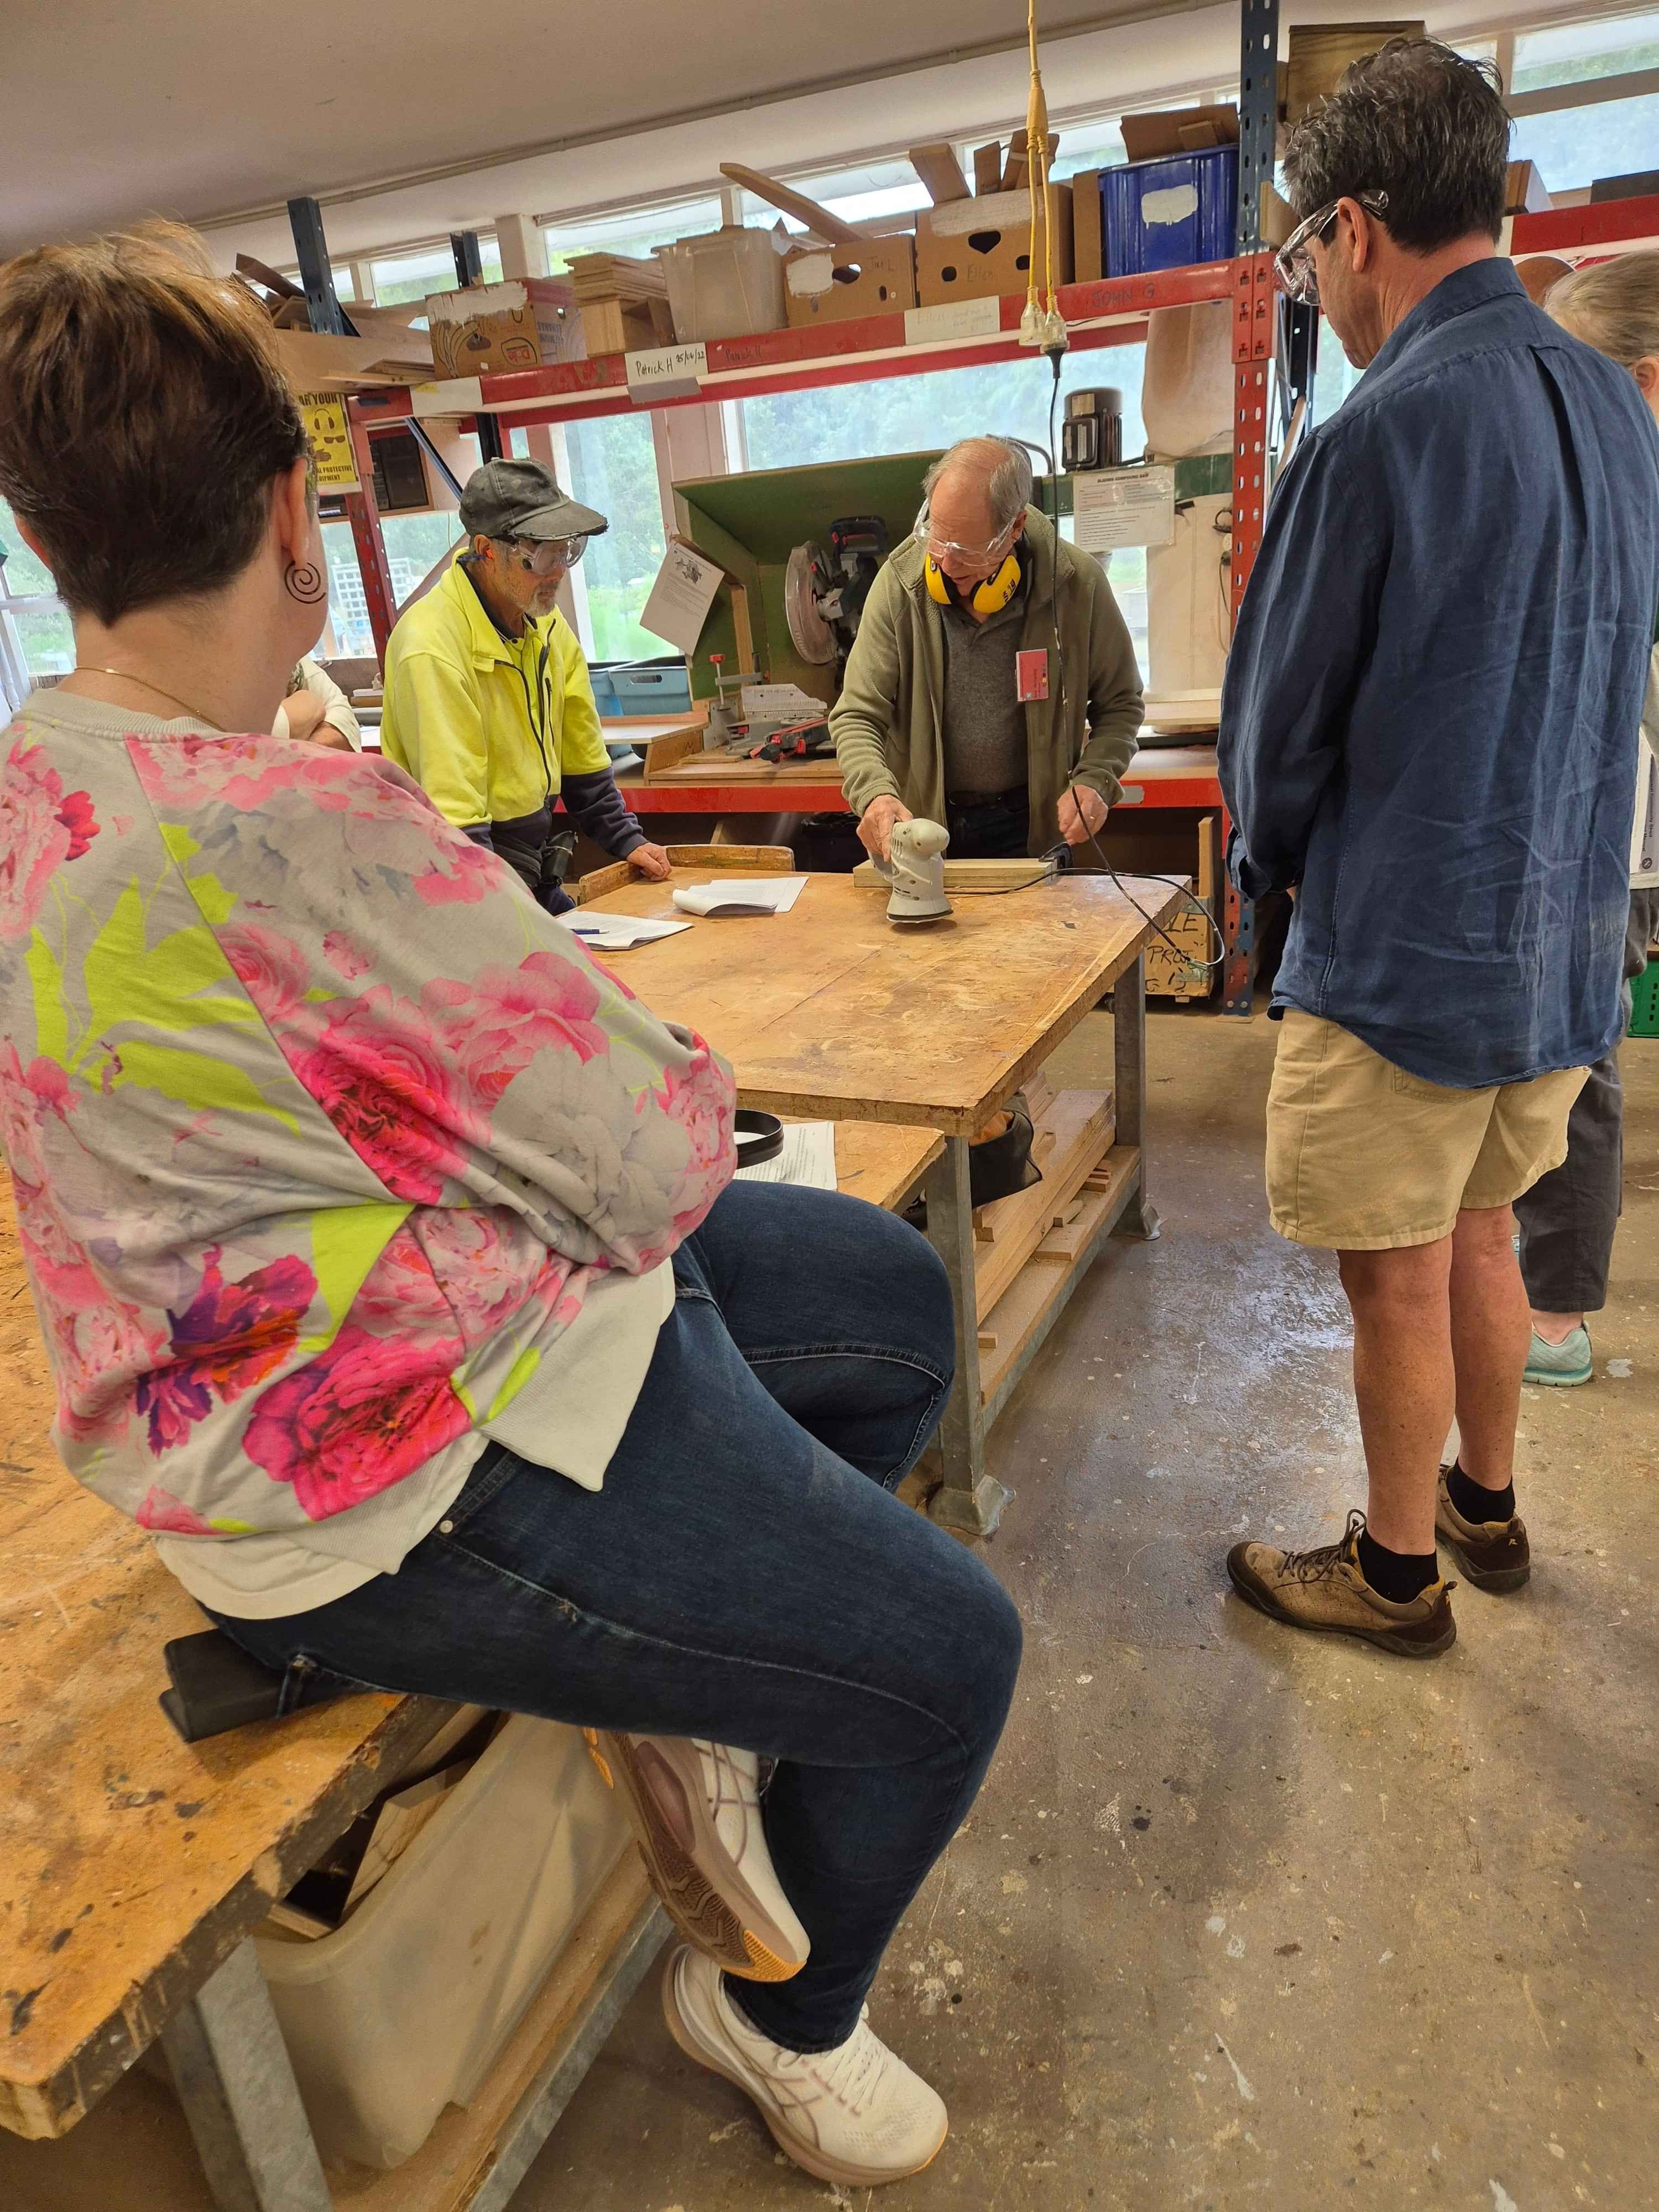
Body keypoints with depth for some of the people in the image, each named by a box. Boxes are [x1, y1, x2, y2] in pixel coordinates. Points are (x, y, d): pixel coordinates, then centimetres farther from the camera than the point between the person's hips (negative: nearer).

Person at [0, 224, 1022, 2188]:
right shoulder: (297, 832, -29)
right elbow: (654, 1163, -22)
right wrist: (682, 1080, -2)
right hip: (408, 1472, -9)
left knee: (895, 1295, 14)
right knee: (949, 1658, 0)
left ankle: (691, 1690, 19)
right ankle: (783, 2016, 30)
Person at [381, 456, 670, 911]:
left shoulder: (547, 626, 5)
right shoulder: (432, 647, -22)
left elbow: (581, 754, 16)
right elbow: (453, 818, -27)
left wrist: (626, 841, 14)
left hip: (535, 873, 8)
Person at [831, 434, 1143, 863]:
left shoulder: (1076, 584, -12)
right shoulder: (901, 583, -12)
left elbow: (1119, 703, 2)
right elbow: (856, 717, -10)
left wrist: (1094, 780, -15)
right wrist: (875, 793, -30)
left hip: (1029, 828, 0)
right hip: (921, 823, 1)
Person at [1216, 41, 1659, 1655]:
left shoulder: (1381, 435, -19)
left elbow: (1276, 724, -13)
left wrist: (1272, 861, 8)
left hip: (1404, 959, -8)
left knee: (1399, 1281, 8)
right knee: (1479, 1237, 22)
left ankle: (1396, 1571, 27)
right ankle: (1486, 1508, 41)